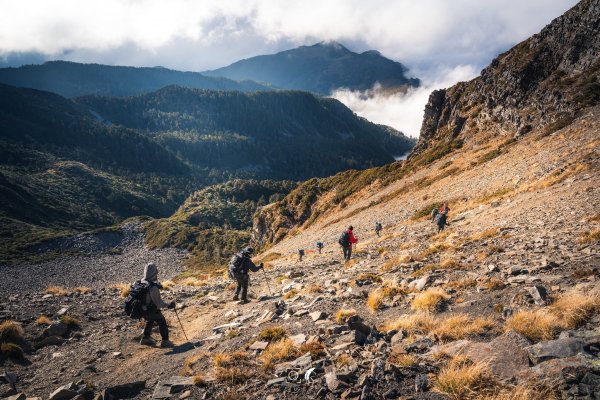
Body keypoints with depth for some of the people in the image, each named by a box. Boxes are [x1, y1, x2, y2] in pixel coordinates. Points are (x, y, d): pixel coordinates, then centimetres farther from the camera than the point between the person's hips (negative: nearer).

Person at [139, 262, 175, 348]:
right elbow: (158, 302, -26)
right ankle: (165, 341, 18)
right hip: (152, 311, -7)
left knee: (150, 321, 31)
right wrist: (168, 305, -13)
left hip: (143, 309, 7)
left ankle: (145, 338, 41)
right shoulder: (153, 287, -34)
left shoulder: (141, 282, -10)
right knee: (162, 322, 12)